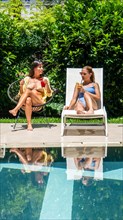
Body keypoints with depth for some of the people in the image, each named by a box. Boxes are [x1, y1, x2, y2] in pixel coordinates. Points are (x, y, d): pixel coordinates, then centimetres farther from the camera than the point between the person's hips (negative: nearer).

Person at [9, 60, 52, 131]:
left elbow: (49, 94, 7)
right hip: (29, 100, 1)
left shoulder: (44, 79, 12)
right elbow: (21, 94, 13)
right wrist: (21, 85, -6)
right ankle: (29, 124, -43)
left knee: (28, 90, -29)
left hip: (40, 101, -1)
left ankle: (15, 109, -38)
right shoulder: (27, 79, 14)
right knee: (28, 100, -37)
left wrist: (47, 84, -8)